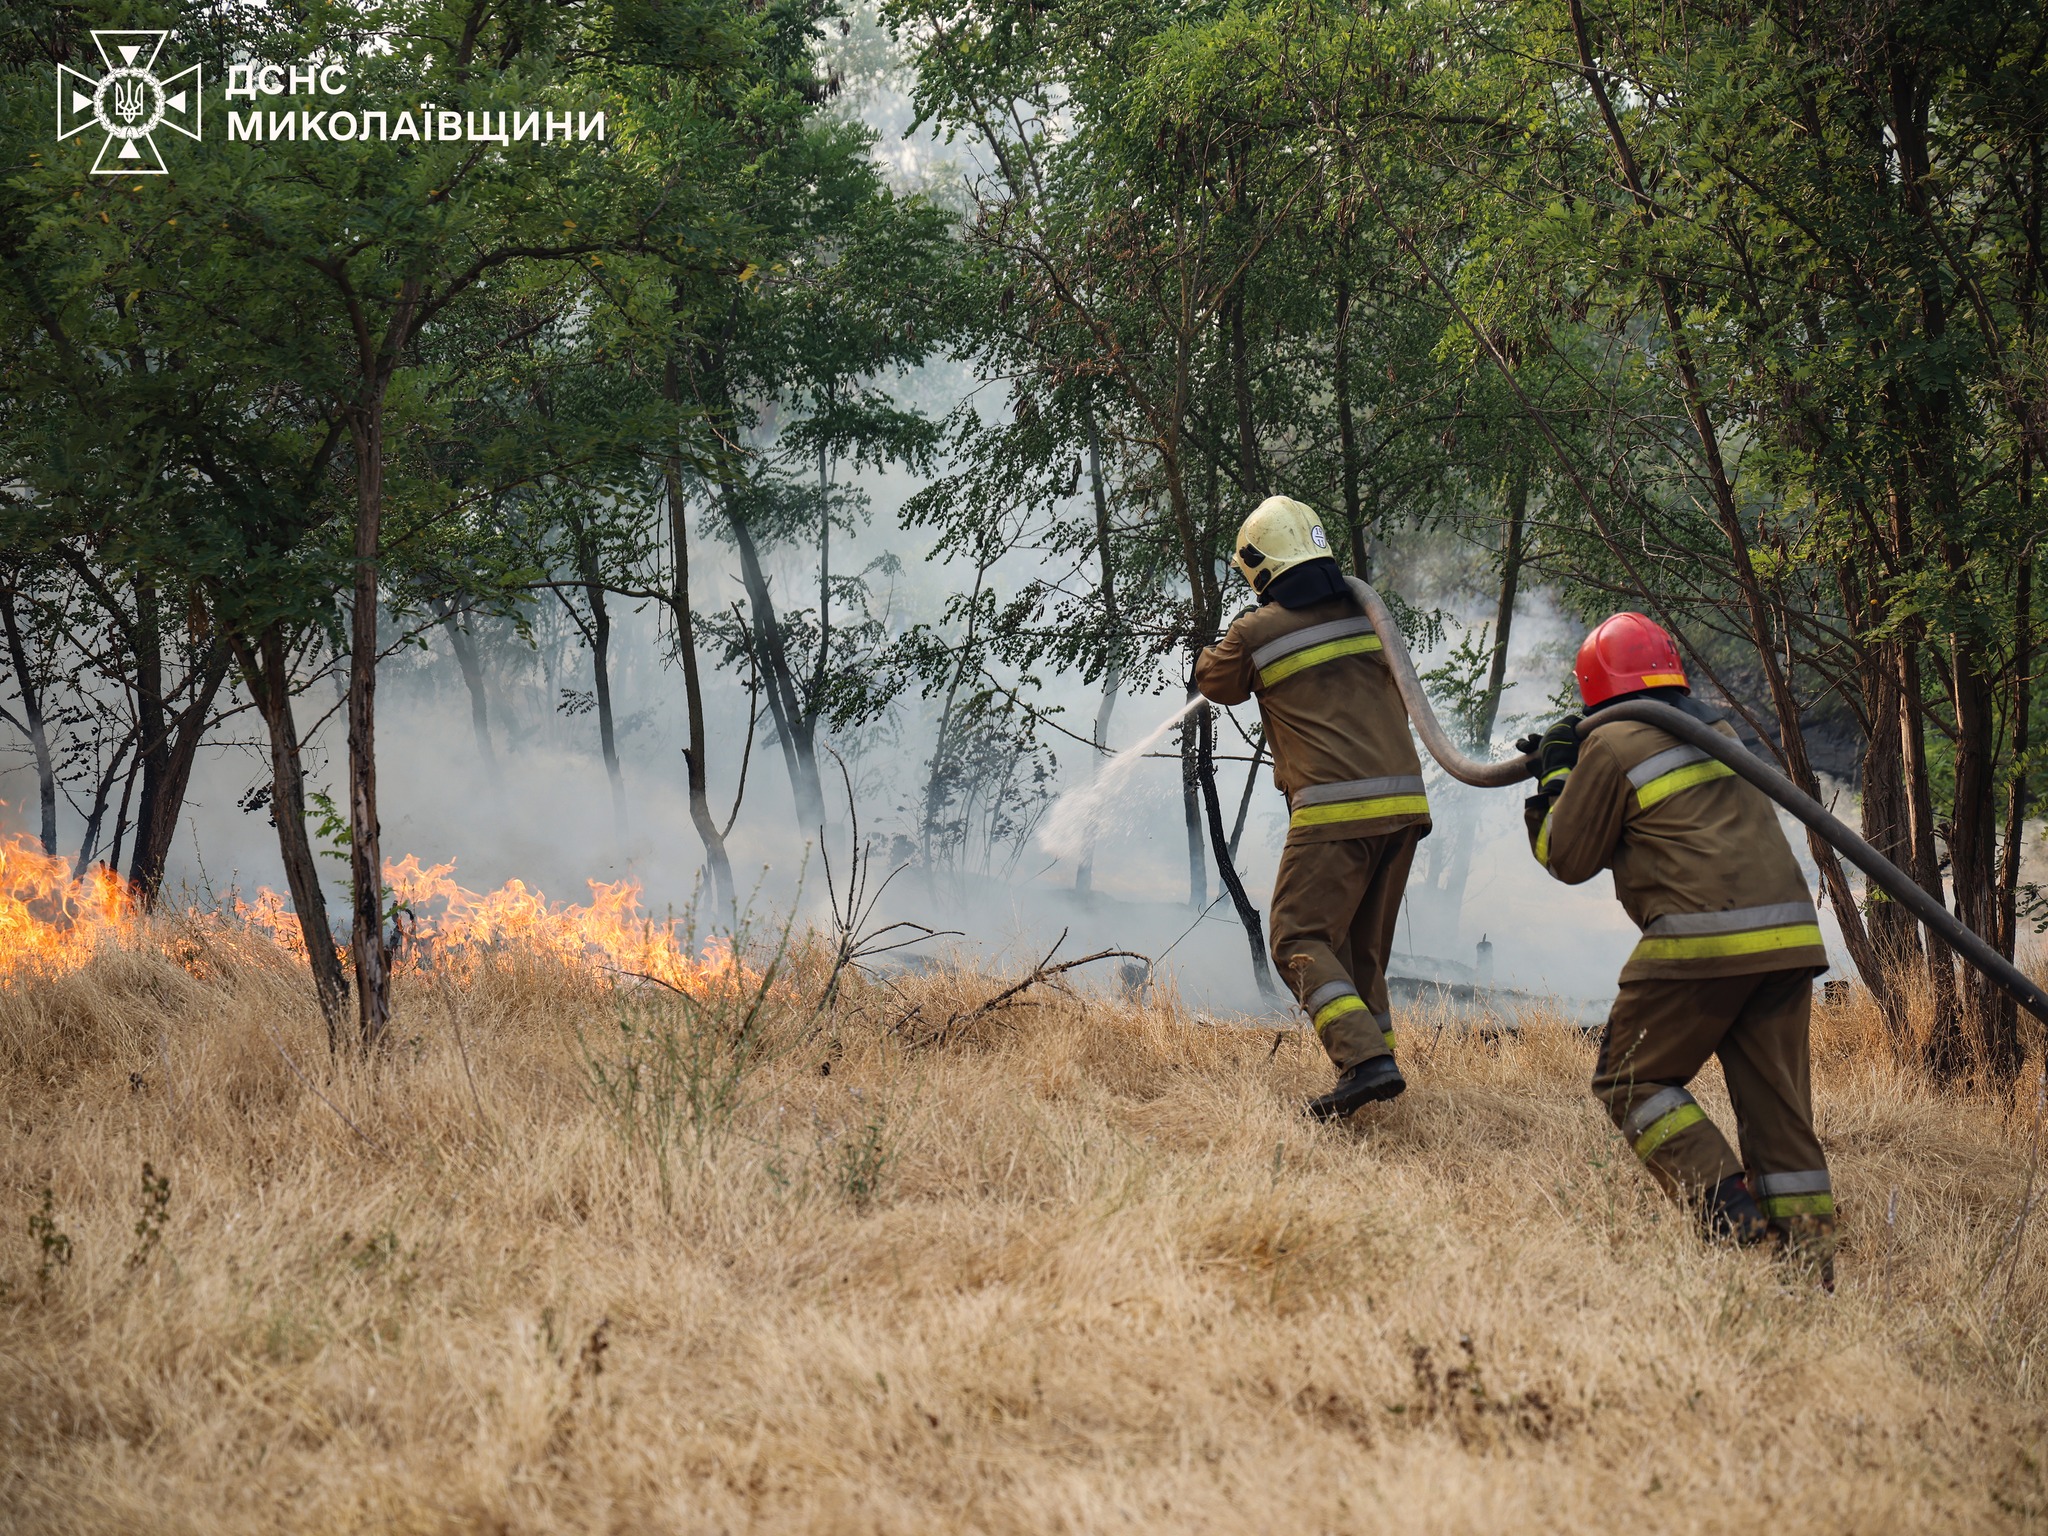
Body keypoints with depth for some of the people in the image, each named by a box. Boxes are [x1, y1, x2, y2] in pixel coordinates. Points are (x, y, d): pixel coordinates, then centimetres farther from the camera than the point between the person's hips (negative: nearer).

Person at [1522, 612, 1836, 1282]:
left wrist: (1555, 776, 20)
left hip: (1702, 939, -7)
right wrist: (1574, 766, 35)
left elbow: (1568, 858, 6)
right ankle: (1809, 1247, 4)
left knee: (1632, 1081, 7)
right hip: (1791, 934, 7)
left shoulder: (1612, 745, -2)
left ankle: (1729, 1212, -9)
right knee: (1775, 1099, 10)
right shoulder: (1718, 731, 20)